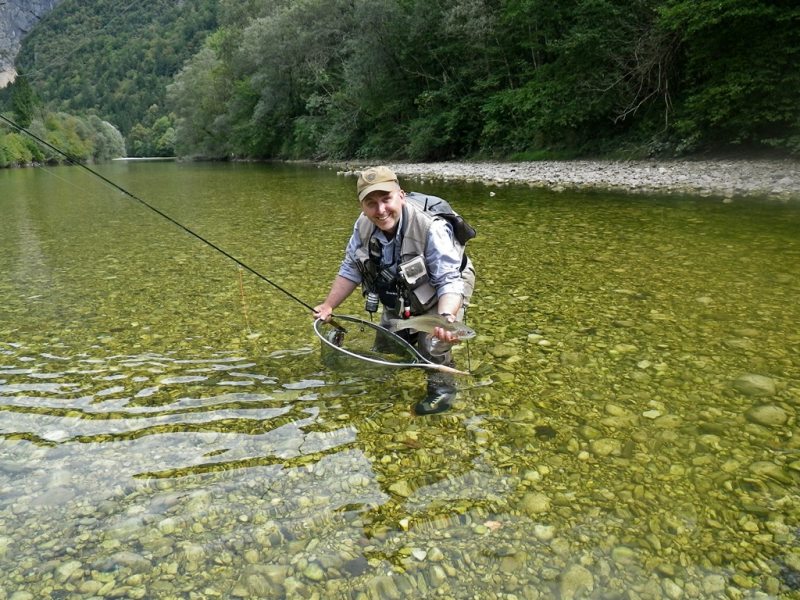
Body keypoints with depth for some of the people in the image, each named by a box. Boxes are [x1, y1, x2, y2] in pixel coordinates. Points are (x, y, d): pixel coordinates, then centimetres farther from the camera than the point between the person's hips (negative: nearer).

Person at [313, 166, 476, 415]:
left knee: (432, 341, -26)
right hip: (403, 295, 6)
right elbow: (350, 270, -5)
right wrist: (329, 306, -11)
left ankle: (442, 387, 3)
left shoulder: (431, 227, -38)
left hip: (446, 283, -6)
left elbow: (449, 281, -39)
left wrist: (446, 316, -58)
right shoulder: (363, 226, -20)